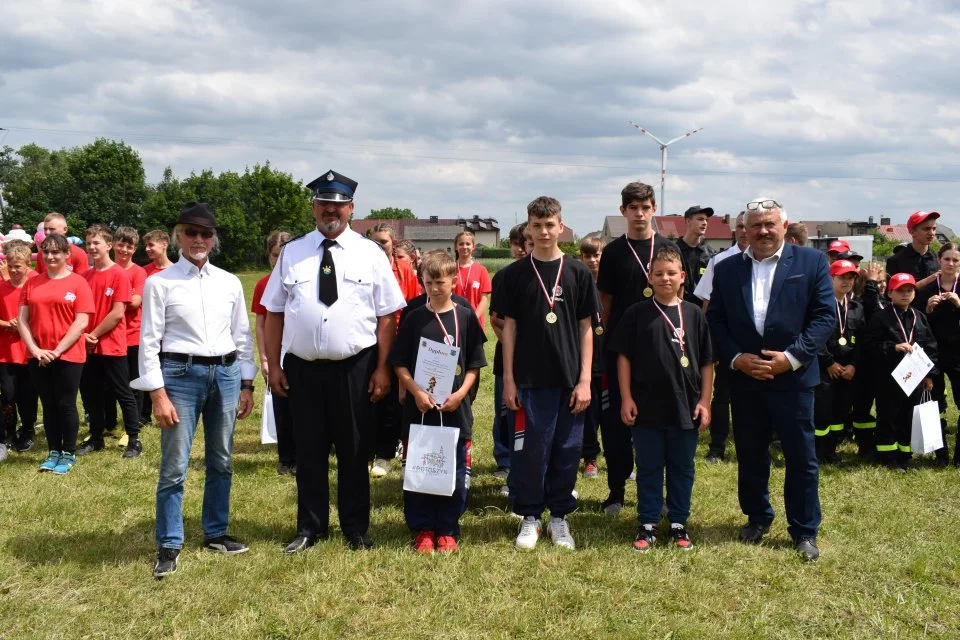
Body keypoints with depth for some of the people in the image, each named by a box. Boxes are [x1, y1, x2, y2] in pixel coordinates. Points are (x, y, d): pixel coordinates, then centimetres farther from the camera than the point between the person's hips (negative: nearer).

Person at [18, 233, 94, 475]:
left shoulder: (78, 282, -3)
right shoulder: (32, 283, 8)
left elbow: (81, 322, -9)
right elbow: (22, 320, 5)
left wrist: (57, 350, -13)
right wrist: (35, 349, -8)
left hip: (68, 355, -4)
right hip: (38, 357, 4)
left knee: (66, 405, 3)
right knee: (48, 406, 11)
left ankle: (69, 454, 14)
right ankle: (53, 452, 21)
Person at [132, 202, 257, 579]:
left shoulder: (230, 283, 7)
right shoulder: (159, 283, -3)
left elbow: (242, 336, 11)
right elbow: (149, 340, -5)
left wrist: (246, 385, 9)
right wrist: (158, 394, -10)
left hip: (225, 374, 4)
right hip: (180, 375, -4)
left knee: (221, 462, 12)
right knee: (174, 467, -1)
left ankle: (216, 533, 28)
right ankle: (168, 546, 12)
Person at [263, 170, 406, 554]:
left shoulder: (370, 254, 0)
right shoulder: (292, 253, 5)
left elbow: (387, 316, -2)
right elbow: (274, 313, 5)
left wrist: (383, 369, -8)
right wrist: (274, 365, 0)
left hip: (354, 370, -1)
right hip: (303, 368, 2)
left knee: (354, 452, 10)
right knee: (309, 452, 11)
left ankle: (355, 529, 25)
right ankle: (310, 528, 26)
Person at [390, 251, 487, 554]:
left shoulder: (465, 317, 1)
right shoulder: (414, 318, 2)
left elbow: (474, 364, 3)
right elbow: (400, 363, 2)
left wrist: (460, 394, -11)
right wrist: (416, 392, -13)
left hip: (455, 409, 0)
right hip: (419, 408, 0)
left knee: (455, 473, 6)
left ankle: (447, 531, 20)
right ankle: (422, 529, 18)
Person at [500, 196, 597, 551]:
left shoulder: (578, 273, 2)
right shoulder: (516, 274, 2)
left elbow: (586, 328, 3)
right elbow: (509, 326, 4)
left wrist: (585, 379, -3)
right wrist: (508, 379, -1)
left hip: (569, 379, 1)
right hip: (529, 379, -1)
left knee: (567, 450, 6)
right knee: (530, 449, 2)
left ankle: (559, 515, 21)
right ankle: (530, 516, 18)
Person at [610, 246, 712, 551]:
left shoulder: (694, 314, 1)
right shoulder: (637, 314, -2)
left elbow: (706, 362, 4)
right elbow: (623, 357, 1)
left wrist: (704, 401, 0)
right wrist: (626, 398, -5)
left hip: (686, 408, 1)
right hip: (647, 408, -1)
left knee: (682, 469, 11)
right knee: (648, 468, 9)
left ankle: (678, 524, 24)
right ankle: (648, 525, 19)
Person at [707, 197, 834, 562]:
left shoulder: (811, 262, 0)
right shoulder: (726, 269, 7)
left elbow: (825, 315, -4)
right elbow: (715, 321, 5)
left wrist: (792, 357, -13)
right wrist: (735, 358, -10)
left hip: (793, 377, -2)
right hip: (743, 378, 2)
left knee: (801, 456, 4)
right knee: (750, 455, 12)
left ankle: (804, 530, 17)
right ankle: (757, 518, 30)